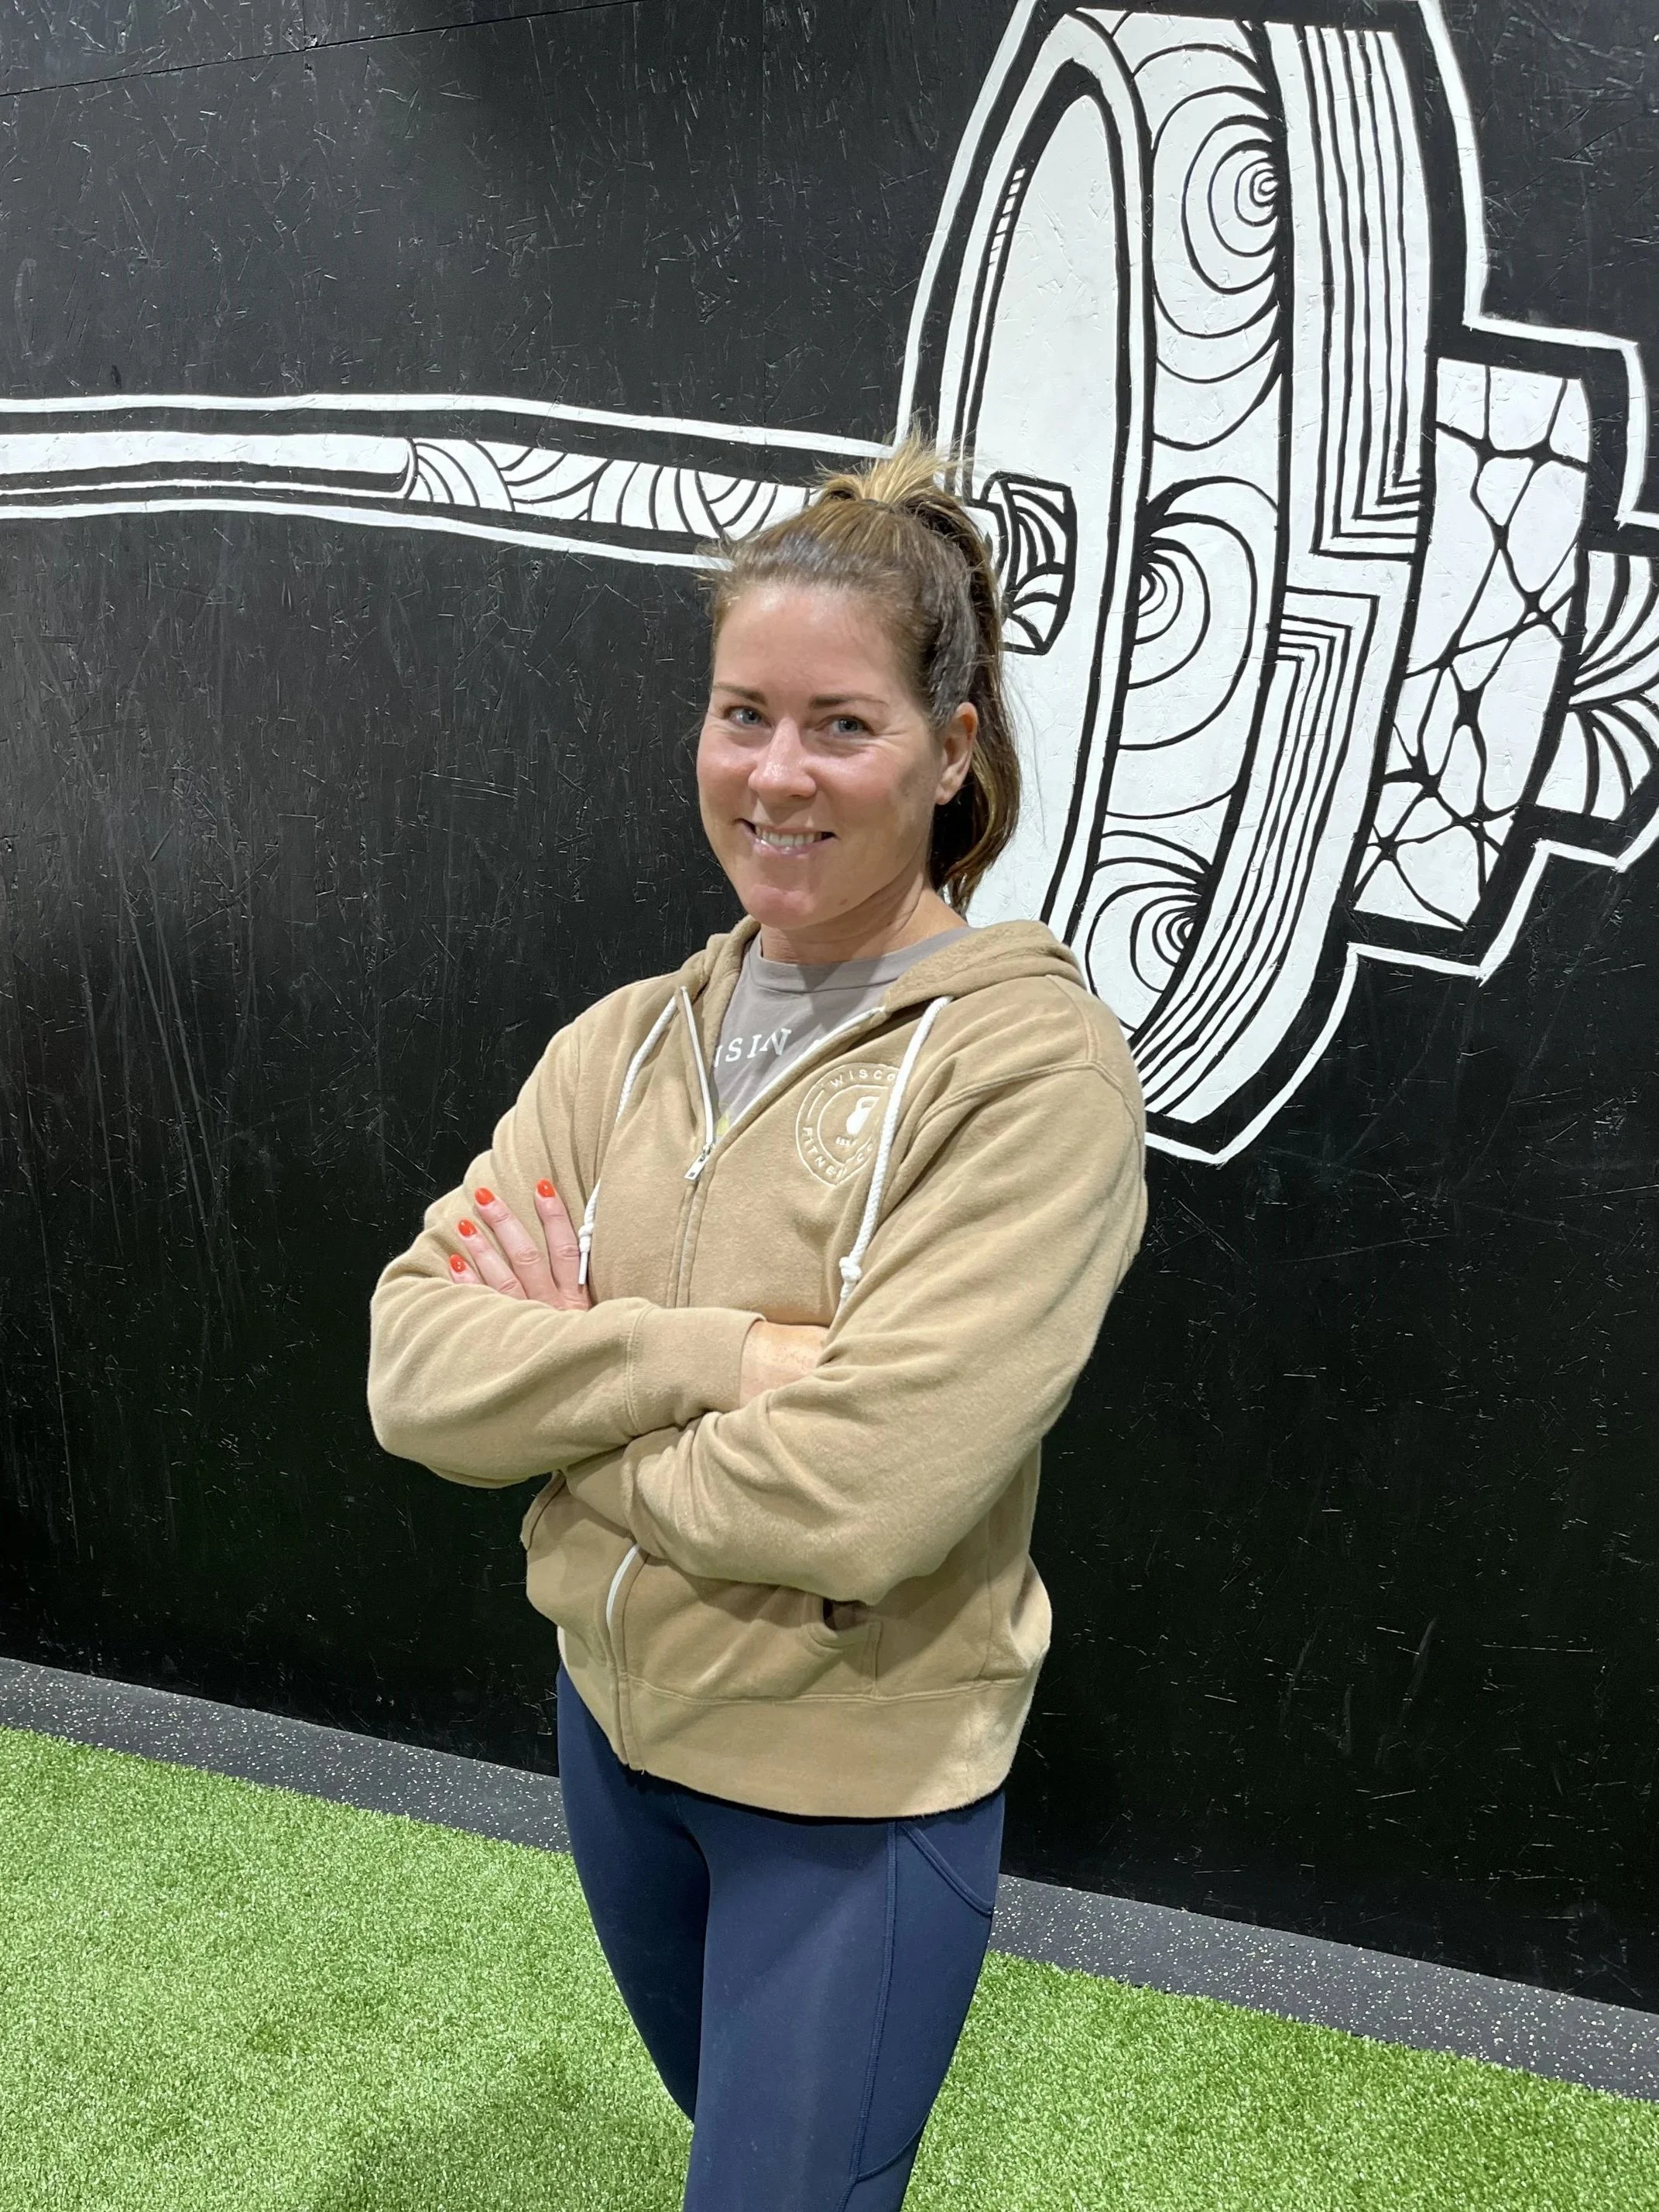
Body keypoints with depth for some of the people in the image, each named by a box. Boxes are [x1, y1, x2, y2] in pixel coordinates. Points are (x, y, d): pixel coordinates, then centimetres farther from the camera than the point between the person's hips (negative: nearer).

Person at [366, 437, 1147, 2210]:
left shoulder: (1033, 1062, -21)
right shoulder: (626, 1039, -4)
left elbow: (863, 1497, -29)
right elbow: (412, 1371, -12)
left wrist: (568, 1372, -15)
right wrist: (715, 1353, -25)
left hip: (860, 1791, -6)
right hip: (615, 1727, 6)